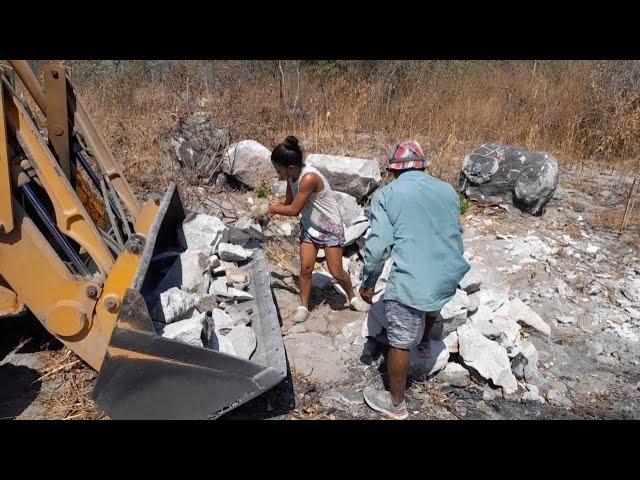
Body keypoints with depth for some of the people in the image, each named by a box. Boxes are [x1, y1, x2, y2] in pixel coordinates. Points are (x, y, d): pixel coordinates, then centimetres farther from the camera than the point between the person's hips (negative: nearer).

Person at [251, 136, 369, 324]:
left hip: (330, 228, -6)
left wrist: (268, 208, -17)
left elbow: (294, 210, -27)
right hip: (309, 227, 6)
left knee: (336, 271, 0)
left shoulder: (309, 178, -33)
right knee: (305, 267, 0)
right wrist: (268, 213, -7)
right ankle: (303, 307, 15)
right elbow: (288, 201, 6)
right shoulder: (292, 177, -8)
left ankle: (353, 297, 26)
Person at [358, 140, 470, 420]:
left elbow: (378, 246, -11)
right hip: (450, 278, 5)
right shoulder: (448, 190, 10)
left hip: (411, 283, -5)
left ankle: (396, 404, 29)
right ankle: (425, 342, 60)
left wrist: (367, 284, 2)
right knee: (432, 305, 38)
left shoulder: (386, 195, -5)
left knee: (400, 344, 12)